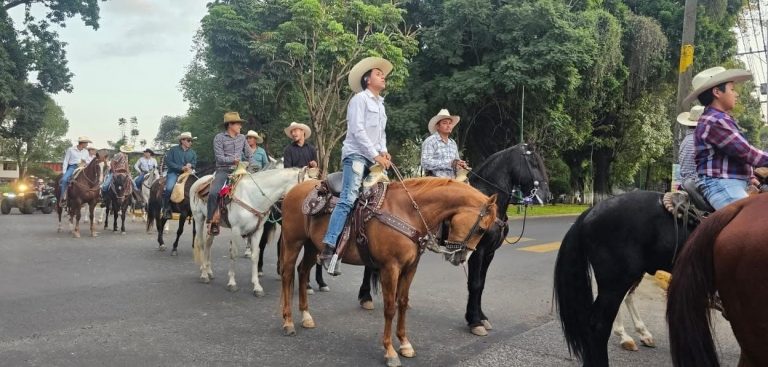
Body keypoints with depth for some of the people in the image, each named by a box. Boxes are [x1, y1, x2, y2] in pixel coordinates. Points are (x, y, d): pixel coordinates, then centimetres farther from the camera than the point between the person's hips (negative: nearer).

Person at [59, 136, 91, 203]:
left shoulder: (86, 152, 14)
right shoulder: (71, 150, 0)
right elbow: (66, 161, 1)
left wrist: (85, 161, -1)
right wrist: (64, 172, -7)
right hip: (72, 167, -4)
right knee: (64, 179, -28)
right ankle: (63, 198, -23)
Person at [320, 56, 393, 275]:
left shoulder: (380, 104, 23)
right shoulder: (360, 99, -2)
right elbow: (357, 131, -12)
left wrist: (384, 152, 6)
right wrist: (376, 155, -14)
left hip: (374, 159, 9)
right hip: (356, 155, -9)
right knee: (348, 200, -21)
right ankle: (329, 249, -27)